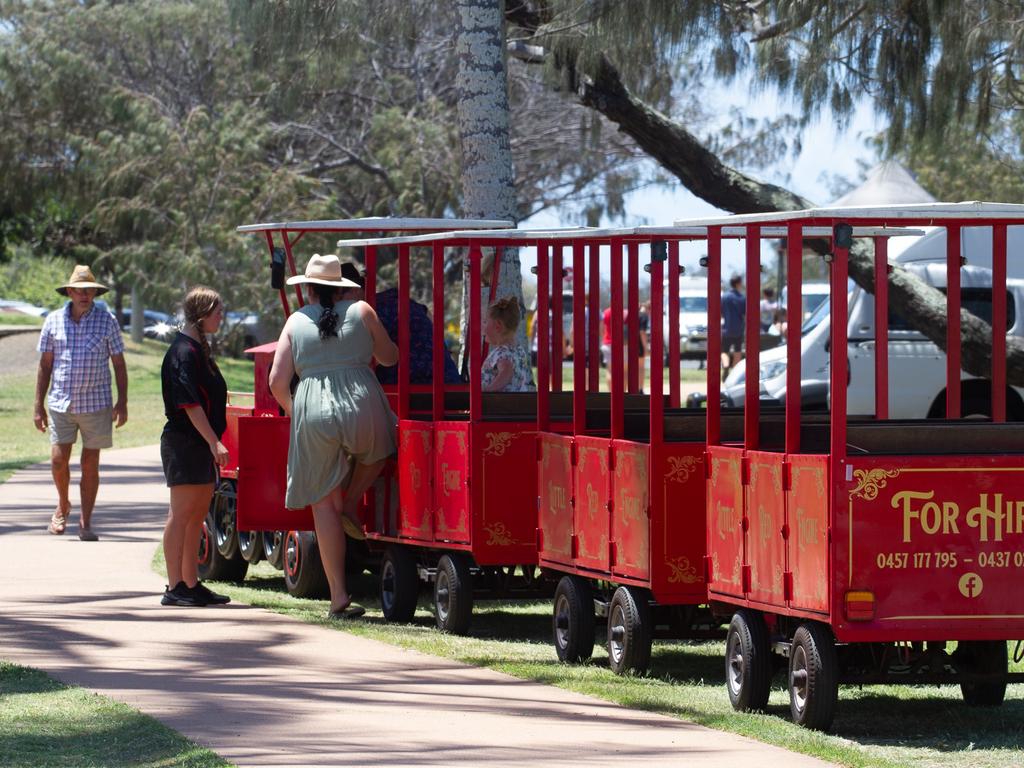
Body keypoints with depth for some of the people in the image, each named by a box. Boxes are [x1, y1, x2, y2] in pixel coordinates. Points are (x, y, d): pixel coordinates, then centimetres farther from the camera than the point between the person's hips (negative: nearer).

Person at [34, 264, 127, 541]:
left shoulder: (107, 321, 1)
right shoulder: (54, 321, 4)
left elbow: (119, 365, 5)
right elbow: (45, 365, 9)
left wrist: (122, 403, -1)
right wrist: (38, 405, 6)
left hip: (96, 404, -1)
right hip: (61, 402, 1)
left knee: (90, 464, 2)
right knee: (58, 460, -4)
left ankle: (85, 522, 10)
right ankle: (63, 506, 24)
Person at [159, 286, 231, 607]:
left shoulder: (198, 349, 17)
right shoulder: (184, 352, -15)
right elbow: (190, 404, -21)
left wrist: (213, 443, 18)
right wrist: (214, 442, -22)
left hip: (200, 444, 10)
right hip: (184, 443, -10)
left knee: (197, 515, 12)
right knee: (181, 514, -8)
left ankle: (191, 584, 17)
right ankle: (175, 588, -8)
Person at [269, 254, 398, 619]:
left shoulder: (296, 322, 9)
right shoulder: (361, 311, 7)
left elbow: (277, 381, 5)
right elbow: (390, 357, 17)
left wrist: (293, 411, 23)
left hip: (314, 413, 0)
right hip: (361, 405, 0)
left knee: (323, 504, 6)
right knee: (376, 450, 36)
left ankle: (338, 595, 2)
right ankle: (352, 504, 11)